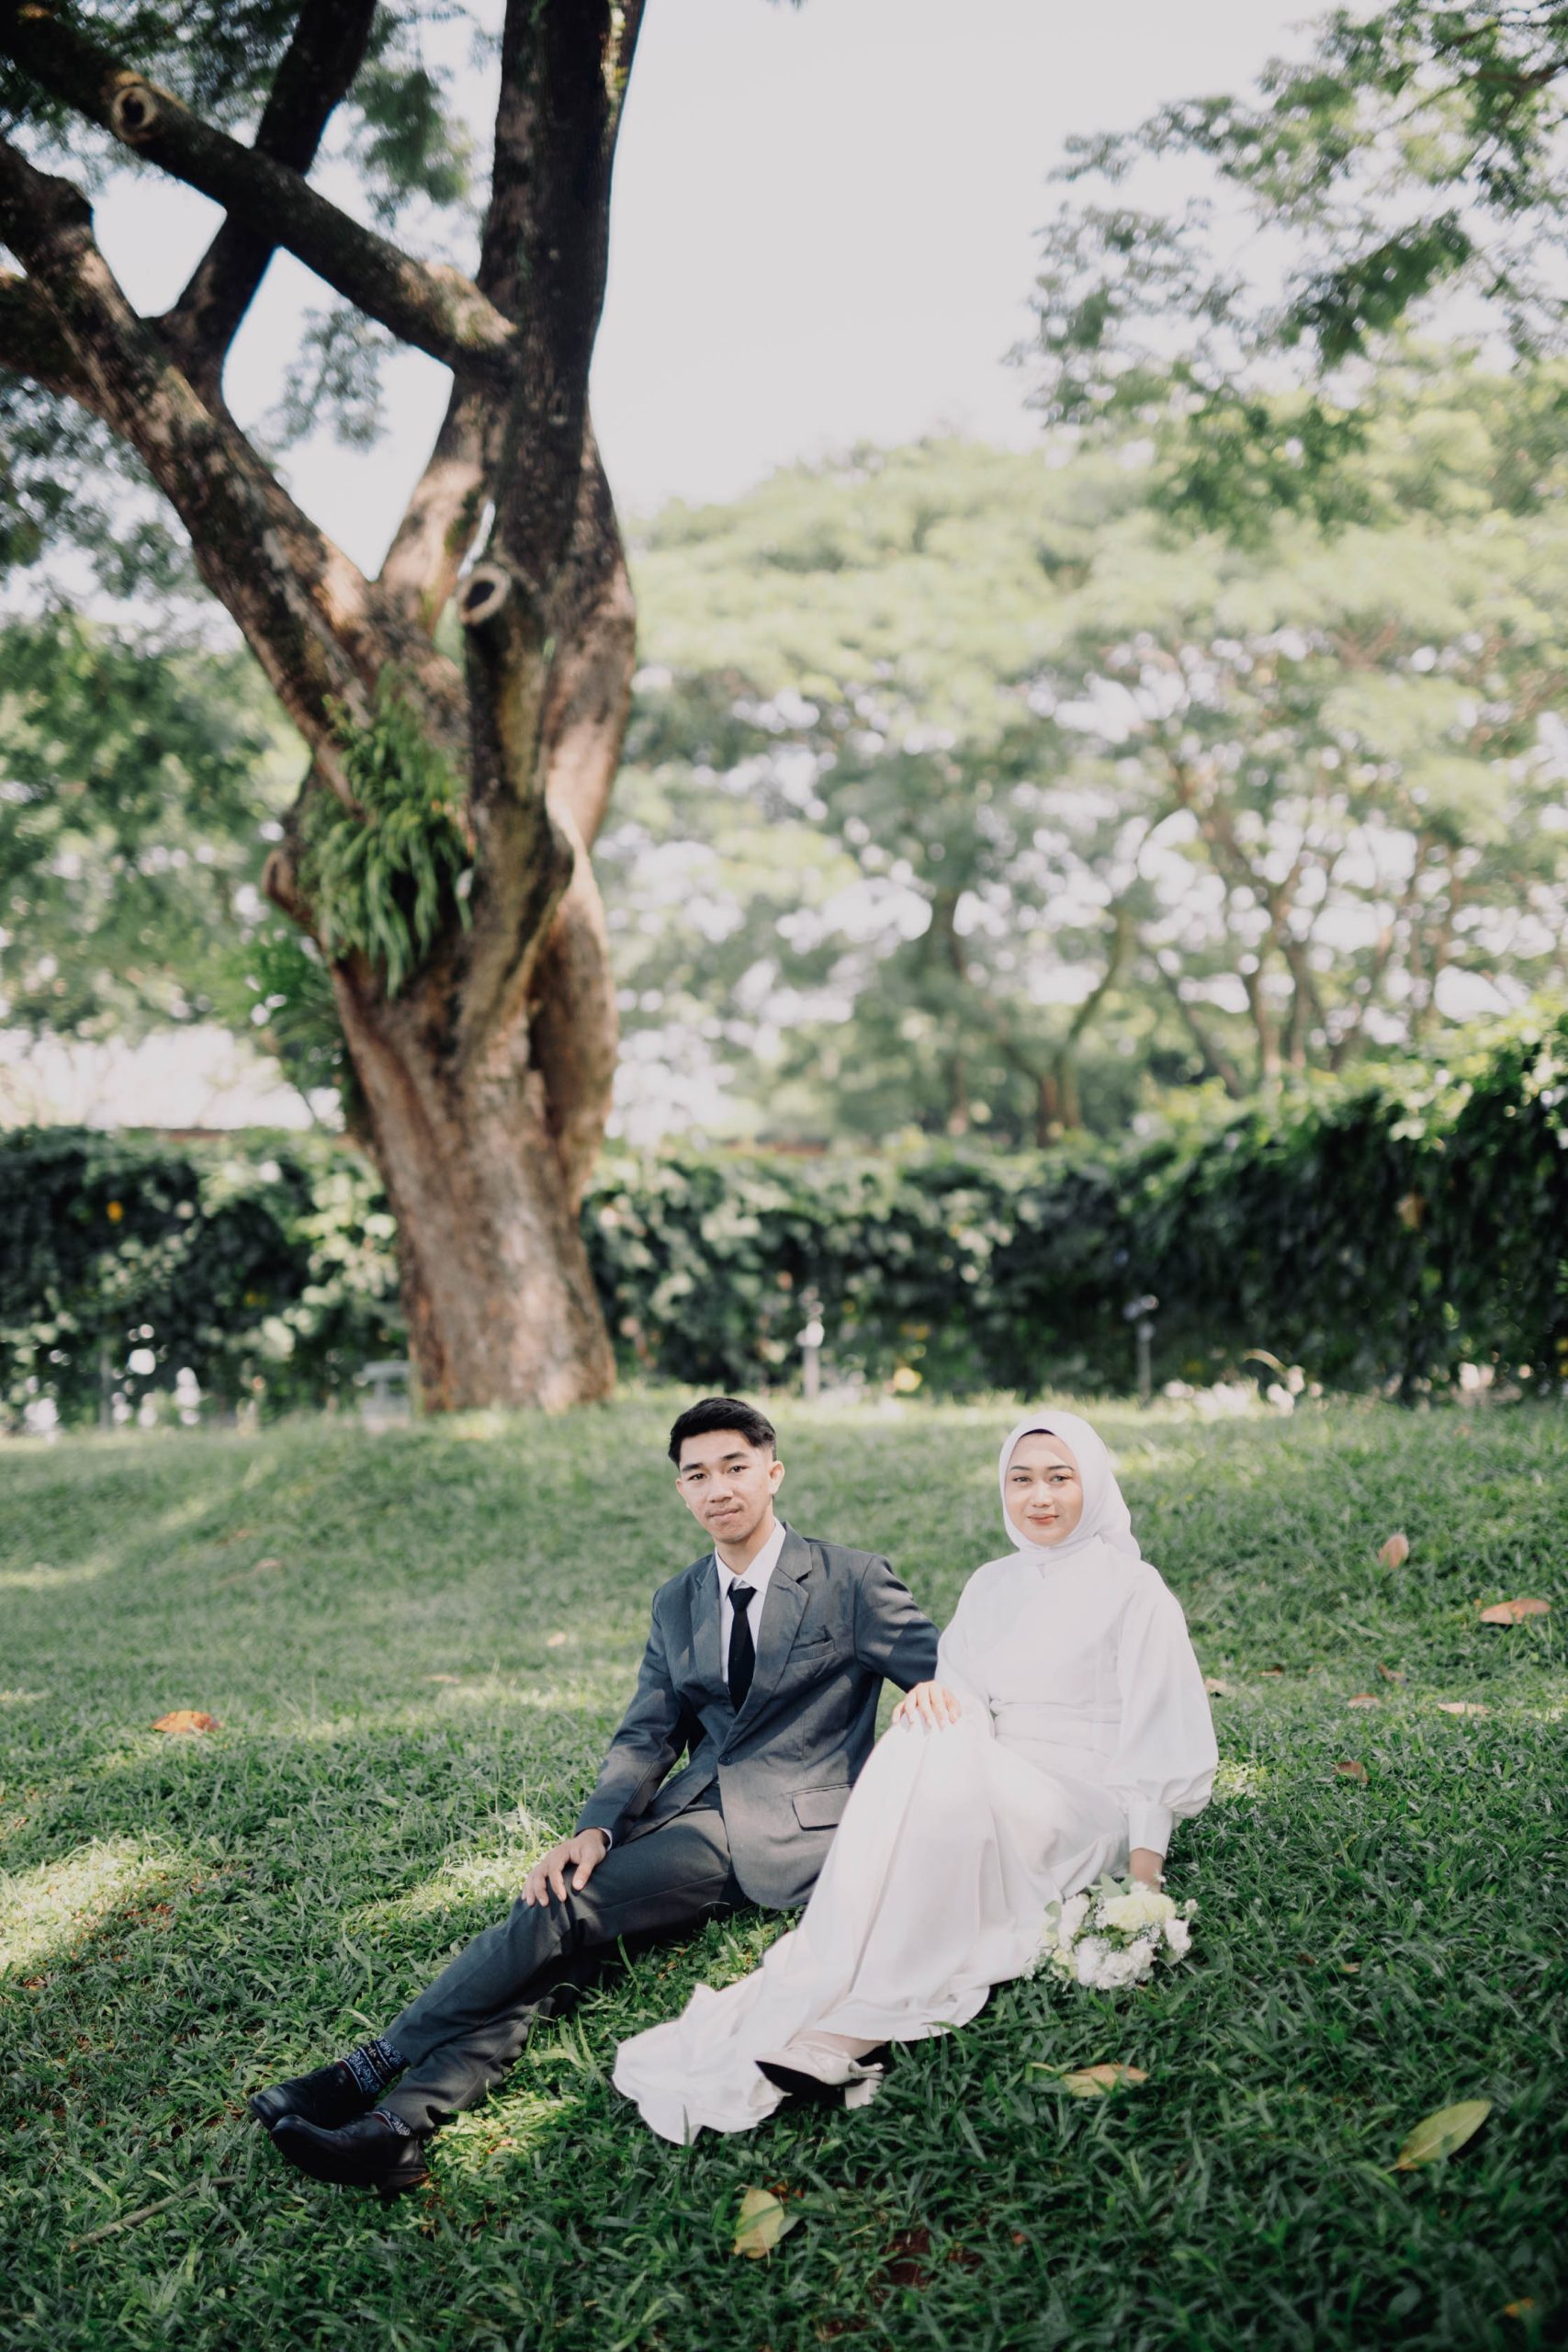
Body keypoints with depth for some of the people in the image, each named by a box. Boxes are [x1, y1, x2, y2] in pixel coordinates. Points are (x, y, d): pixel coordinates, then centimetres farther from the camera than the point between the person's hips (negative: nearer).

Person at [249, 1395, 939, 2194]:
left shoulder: (853, 1582, 2)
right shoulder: (677, 1603, 18)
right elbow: (645, 1738, 13)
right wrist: (596, 1829, -6)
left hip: (799, 1828, -5)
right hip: (699, 1820, 5)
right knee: (557, 1910, -23)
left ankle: (372, 2074, -29)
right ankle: (404, 2113, -34)